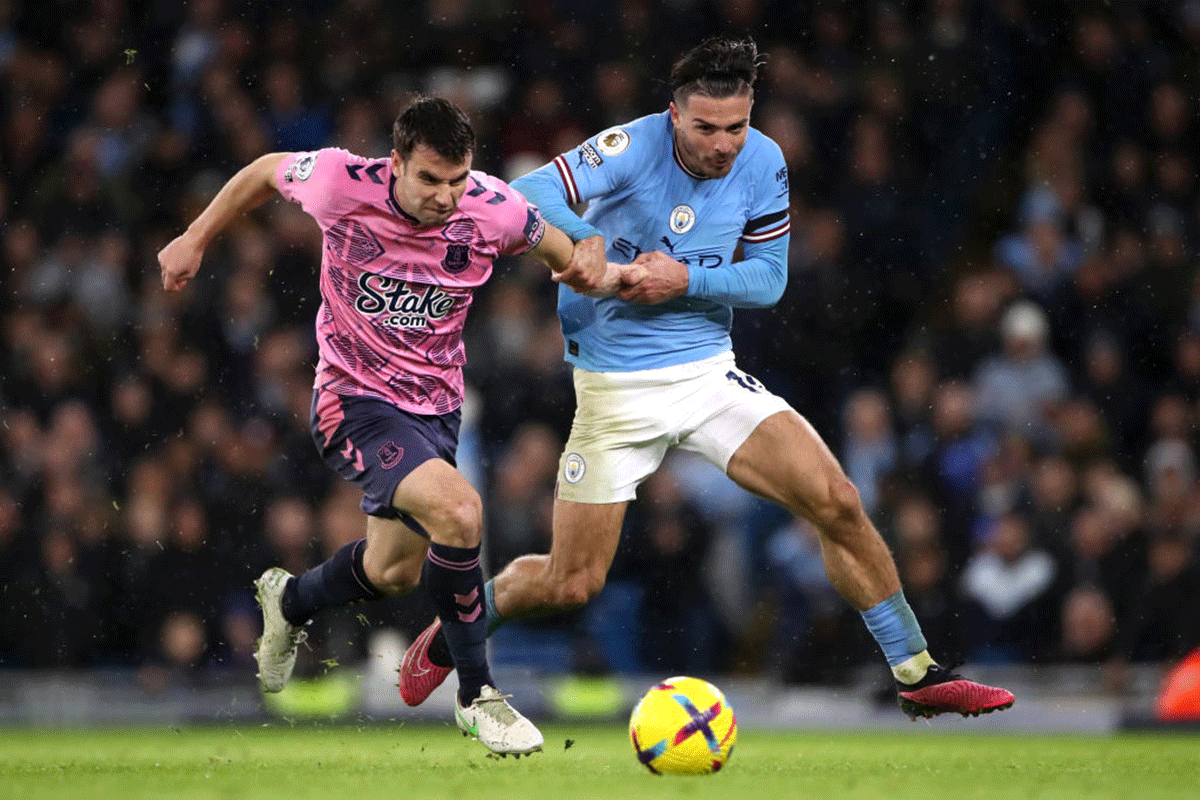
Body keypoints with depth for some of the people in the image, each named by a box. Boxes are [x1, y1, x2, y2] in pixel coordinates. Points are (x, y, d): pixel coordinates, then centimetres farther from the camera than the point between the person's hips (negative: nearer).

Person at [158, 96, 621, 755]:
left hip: (436, 407, 5)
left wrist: (598, 273, -16)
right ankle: (477, 696, -13)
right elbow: (266, 171, 1)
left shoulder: (495, 209, -14)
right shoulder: (343, 184, -20)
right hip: (355, 403, -5)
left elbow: (566, 255, 6)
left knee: (393, 573, 17)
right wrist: (195, 240, 8)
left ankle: (289, 602, 52)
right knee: (457, 510, -29)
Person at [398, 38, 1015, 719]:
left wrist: (684, 280, -18)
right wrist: (581, 240, -49)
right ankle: (455, 631, 30)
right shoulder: (633, 149, -18)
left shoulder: (762, 163, -5)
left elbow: (769, 277, -1)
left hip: (709, 371, 3)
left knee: (838, 504, -12)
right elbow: (531, 192, -29)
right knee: (570, 583, -2)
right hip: (615, 388, -3)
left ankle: (918, 675, 0)